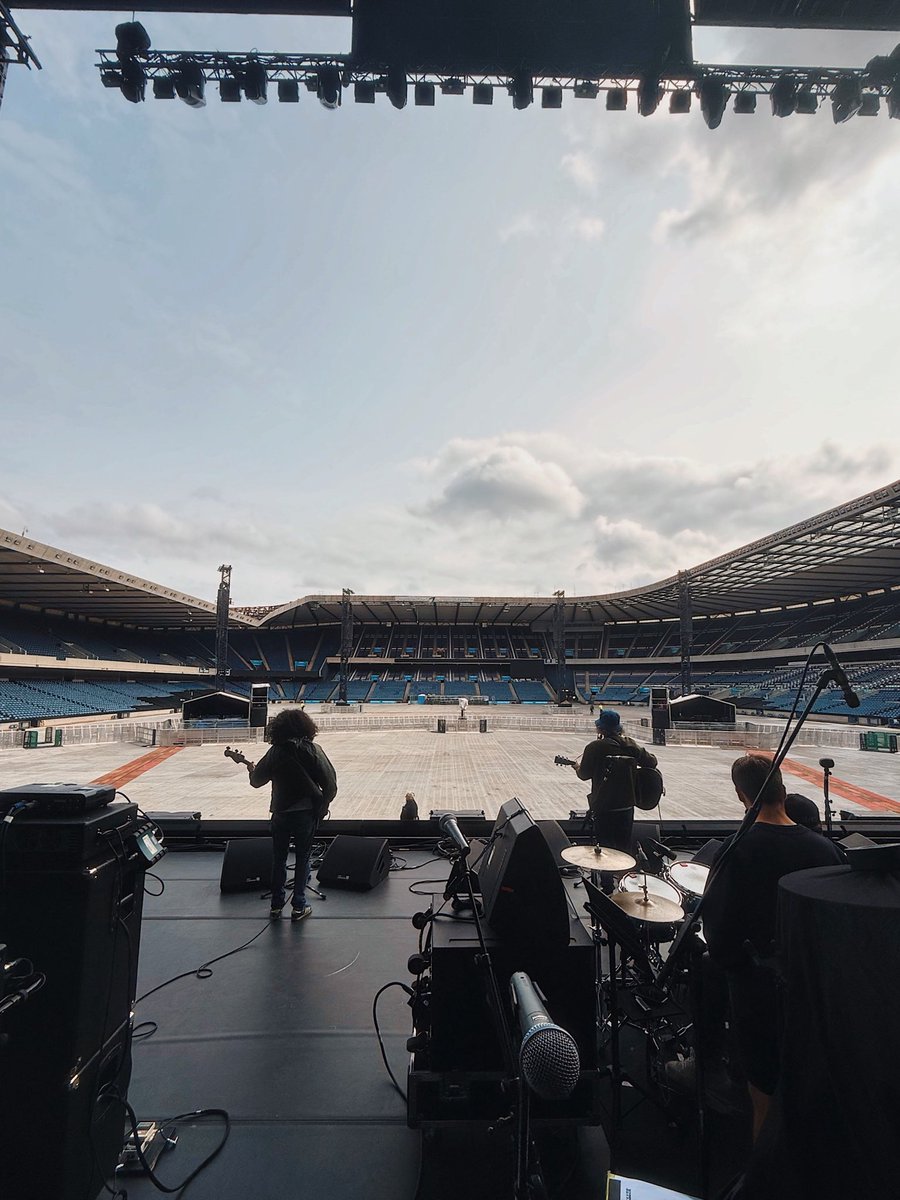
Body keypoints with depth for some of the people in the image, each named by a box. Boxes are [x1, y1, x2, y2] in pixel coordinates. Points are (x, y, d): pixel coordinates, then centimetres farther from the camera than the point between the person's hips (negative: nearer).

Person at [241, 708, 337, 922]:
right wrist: (322, 806, 6)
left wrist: (251, 769, 24)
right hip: (307, 812, -1)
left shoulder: (275, 752, -7)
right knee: (302, 858, 12)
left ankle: (276, 905, 25)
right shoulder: (313, 750, -9)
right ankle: (298, 906, 16)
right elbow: (331, 784, -10)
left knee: (278, 858, 18)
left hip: (281, 813, 1)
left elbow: (256, 781, 1)